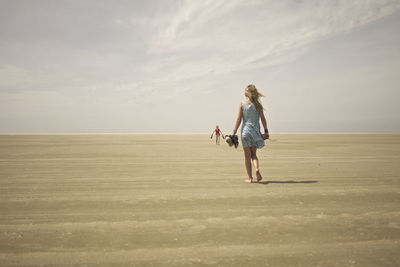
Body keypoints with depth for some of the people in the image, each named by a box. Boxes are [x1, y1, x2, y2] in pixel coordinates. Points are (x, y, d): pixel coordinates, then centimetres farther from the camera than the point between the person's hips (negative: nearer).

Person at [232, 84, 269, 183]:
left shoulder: (242, 104, -3)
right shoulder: (257, 104, 0)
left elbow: (239, 119, -5)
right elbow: (263, 118, 0)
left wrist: (234, 132, -1)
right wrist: (266, 131, 7)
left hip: (245, 130, -1)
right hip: (255, 130, 1)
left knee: (247, 155, 6)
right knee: (253, 154, 16)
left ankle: (250, 178, 6)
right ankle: (257, 168, -12)